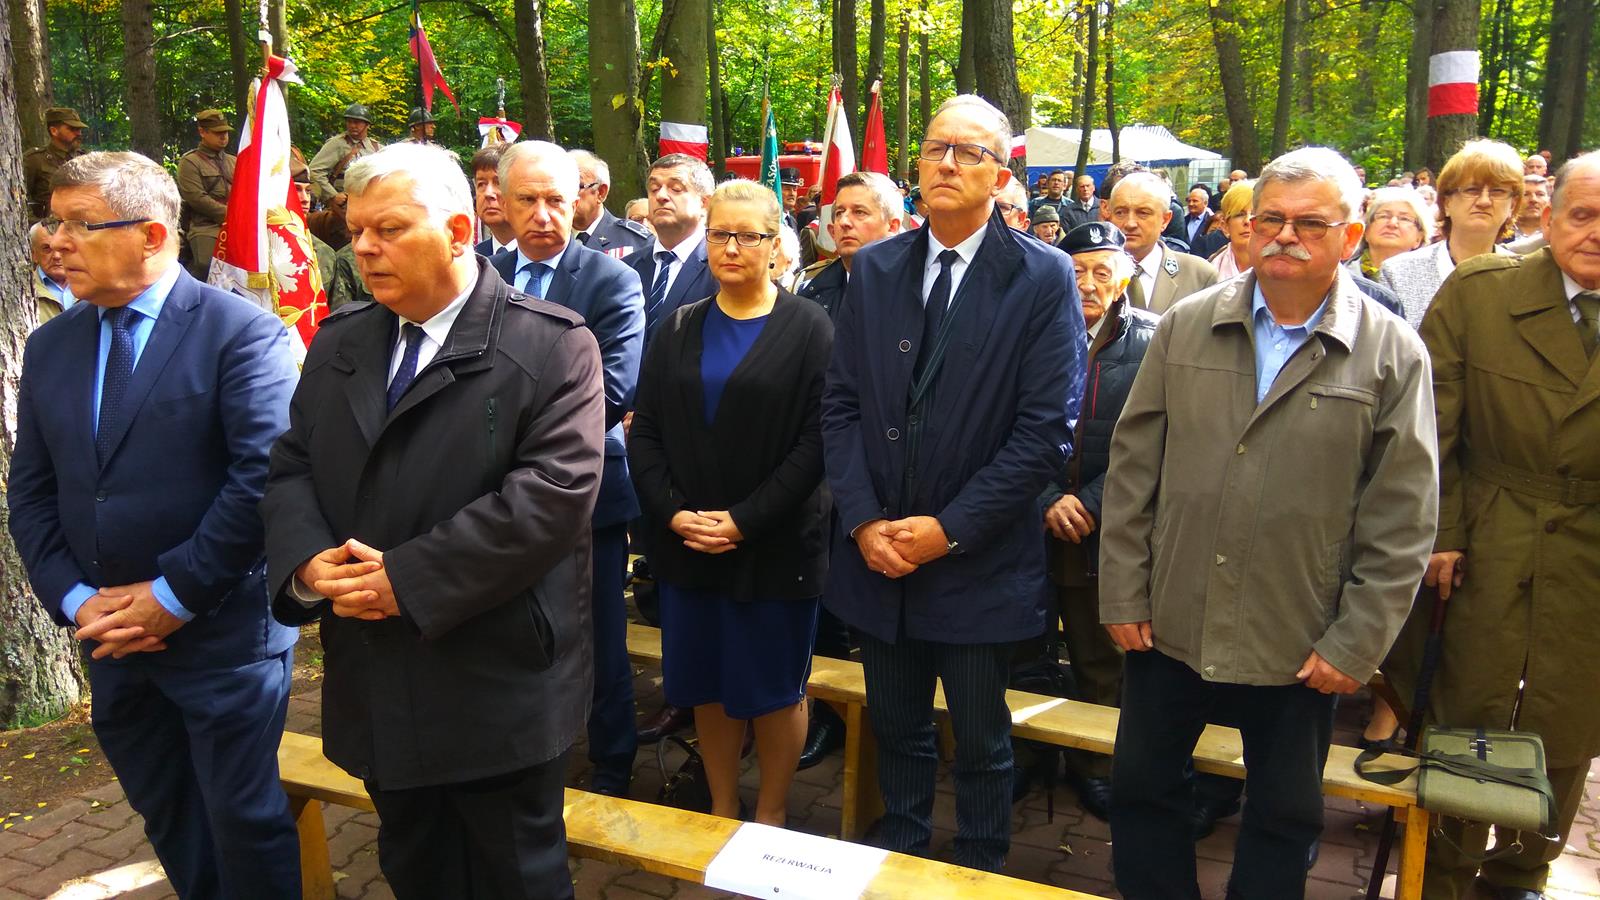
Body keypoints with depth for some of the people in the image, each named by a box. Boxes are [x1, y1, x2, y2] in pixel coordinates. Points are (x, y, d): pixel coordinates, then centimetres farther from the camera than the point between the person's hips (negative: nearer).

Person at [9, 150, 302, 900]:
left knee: (243, 817, 7)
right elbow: (30, 492, 9)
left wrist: (175, 595, -17)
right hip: (110, 634, 6)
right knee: (167, 817, 20)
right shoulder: (50, 346, 9)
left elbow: (264, 474, -19)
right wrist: (74, 600, -5)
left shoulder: (241, 331, -11)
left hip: (223, 631, -6)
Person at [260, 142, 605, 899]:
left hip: (497, 685, -5)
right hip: (378, 684, 6)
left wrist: (410, 579, -22)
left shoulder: (552, 345, -11)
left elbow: (553, 490, -21)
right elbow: (291, 467, 10)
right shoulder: (338, 341, 10)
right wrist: (306, 562, -11)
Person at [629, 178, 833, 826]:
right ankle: (721, 811, 30)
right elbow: (645, 431, 5)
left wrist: (745, 520, -16)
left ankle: (770, 816, 27)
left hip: (775, 546, -4)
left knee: (773, 686, 8)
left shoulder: (809, 329, -4)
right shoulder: (679, 329, 8)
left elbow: (816, 441, -10)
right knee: (707, 683, 12)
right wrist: (673, 512, -9)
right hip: (685, 544, 4)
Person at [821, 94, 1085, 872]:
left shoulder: (1043, 278, -8)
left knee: (981, 744, 14)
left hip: (978, 563, -3)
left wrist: (950, 529, -15)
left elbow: (1045, 428, -13)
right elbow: (841, 404, 3)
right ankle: (897, 856, 42)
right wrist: (863, 520, -8)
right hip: (876, 554, 3)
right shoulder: (874, 269, 4)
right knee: (895, 728, 19)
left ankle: (978, 873, 37)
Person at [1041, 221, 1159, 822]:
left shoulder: (1152, 341, -2)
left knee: (1101, 659, 9)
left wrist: (1090, 502, -12)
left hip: (1109, 528, -1)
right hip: (1036, 524, 1)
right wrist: (1049, 500, -11)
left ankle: (1094, 764, 26)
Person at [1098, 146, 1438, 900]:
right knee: (1143, 789, 16)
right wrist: (1123, 593, -1)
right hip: (1169, 624, 2)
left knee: (1284, 820, 16)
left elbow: (1401, 521, -5)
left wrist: (1356, 644, -7)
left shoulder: (1393, 355, -6)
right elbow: (1133, 466, 1)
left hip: (1300, 646, -2)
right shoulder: (1186, 327, 1)